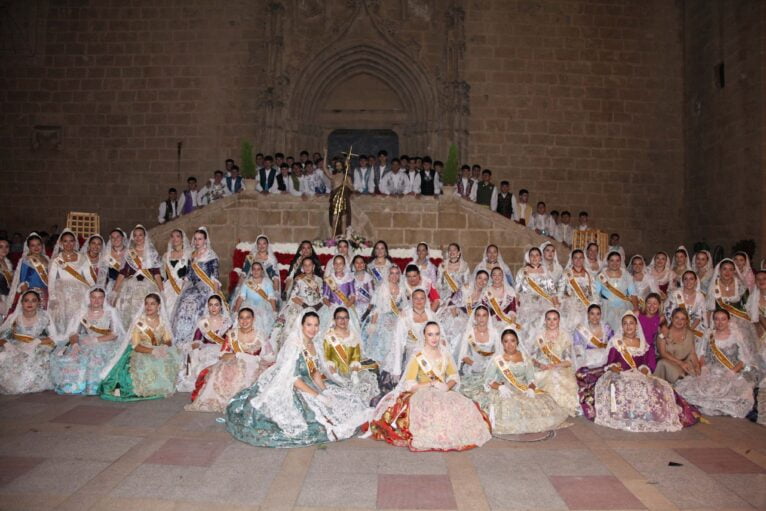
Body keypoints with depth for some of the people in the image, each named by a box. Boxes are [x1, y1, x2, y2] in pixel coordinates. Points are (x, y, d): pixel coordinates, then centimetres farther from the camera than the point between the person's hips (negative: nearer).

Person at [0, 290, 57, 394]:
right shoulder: (14, 317, 2)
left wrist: (36, 342, -22)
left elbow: (54, 339, -7)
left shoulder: (44, 317, -2)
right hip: (16, 351, 2)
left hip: (37, 351, -2)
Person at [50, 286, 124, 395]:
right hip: (83, 345, 3)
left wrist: (96, 339, -17)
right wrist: (75, 344, -20)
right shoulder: (82, 312, 10)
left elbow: (115, 334, -5)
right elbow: (73, 332, 2)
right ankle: (72, 385, -8)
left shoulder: (111, 312, 3)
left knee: (96, 357, -35)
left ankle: (93, 387, -20)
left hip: (104, 345, -3)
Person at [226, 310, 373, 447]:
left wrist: (324, 392, -6)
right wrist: (317, 395, -24)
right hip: (290, 390, -8)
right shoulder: (294, 345, -19)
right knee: (316, 411, -30)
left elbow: (316, 372, 11)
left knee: (343, 398, 0)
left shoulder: (312, 345, 6)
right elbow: (292, 378, -23)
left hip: (308, 386, 9)